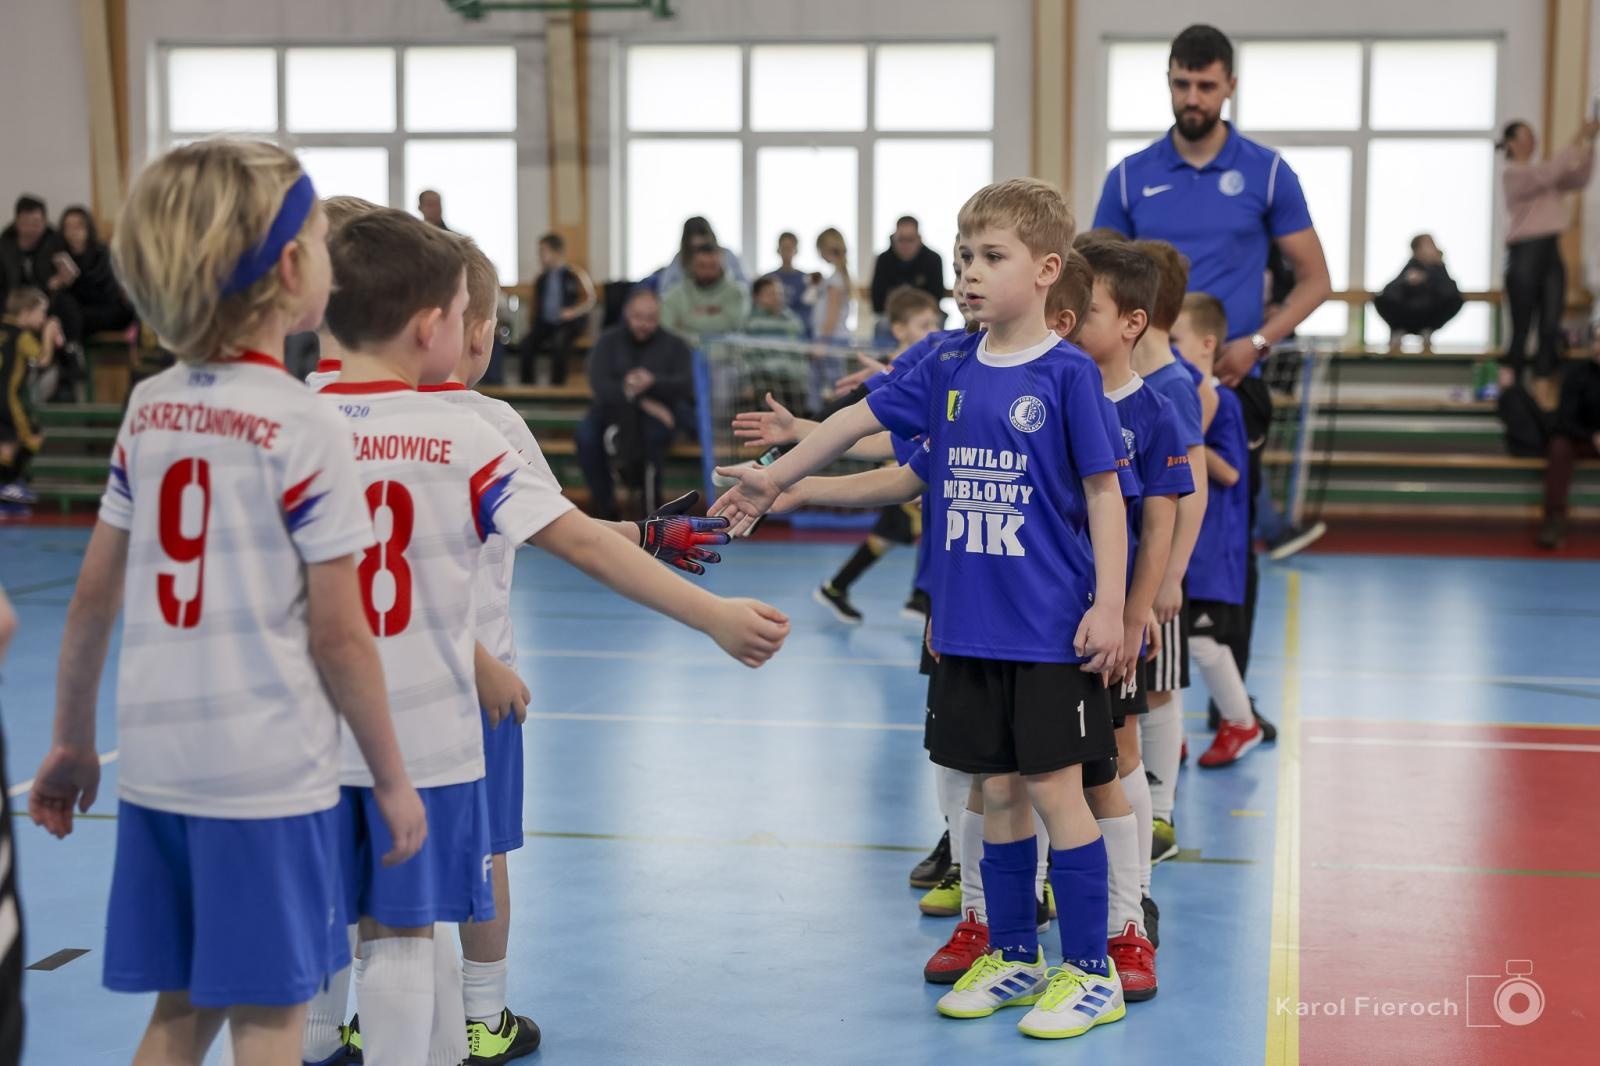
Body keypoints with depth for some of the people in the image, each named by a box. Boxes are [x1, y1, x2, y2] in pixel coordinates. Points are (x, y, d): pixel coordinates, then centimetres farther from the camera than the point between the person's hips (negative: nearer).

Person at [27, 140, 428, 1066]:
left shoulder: (148, 409, 5)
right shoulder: (307, 429, -12)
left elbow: (93, 598, 8)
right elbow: (337, 636, -11)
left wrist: (74, 742, 20)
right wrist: (394, 779, -1)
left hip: (158, 761, 6)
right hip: (269, 772, -5)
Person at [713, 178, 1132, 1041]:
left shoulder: (1068, 374, -9)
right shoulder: (949, 372, 6)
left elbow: (1104, 492, -8)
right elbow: (859, 419, 17)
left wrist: (1109, 607, -12)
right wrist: (776, 480, 21)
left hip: (1050, 629, -5)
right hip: (968, 628, 5)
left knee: (1054, 788, -1)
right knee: (999, 791, 13)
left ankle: (1091, 973, 13)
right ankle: (1014, 957, 27)